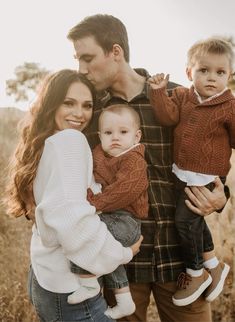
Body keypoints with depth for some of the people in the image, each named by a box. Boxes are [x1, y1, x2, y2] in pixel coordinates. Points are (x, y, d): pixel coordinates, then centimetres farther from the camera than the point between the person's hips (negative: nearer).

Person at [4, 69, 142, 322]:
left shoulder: (46, 143, 8)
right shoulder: (70, 140, -19)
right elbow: (73, 220, -31)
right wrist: (123, 253, -18)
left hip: (44, 279, 9)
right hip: (69, 291, -9)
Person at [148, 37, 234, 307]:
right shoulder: (182, 96, 1)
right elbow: (168, 117, -13)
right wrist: (159, 92, -21)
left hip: (207, 177, -6)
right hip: (182, 173, 6)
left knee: (185, 219, -9)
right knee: (194, 221, 17)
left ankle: (196, 275, 13)